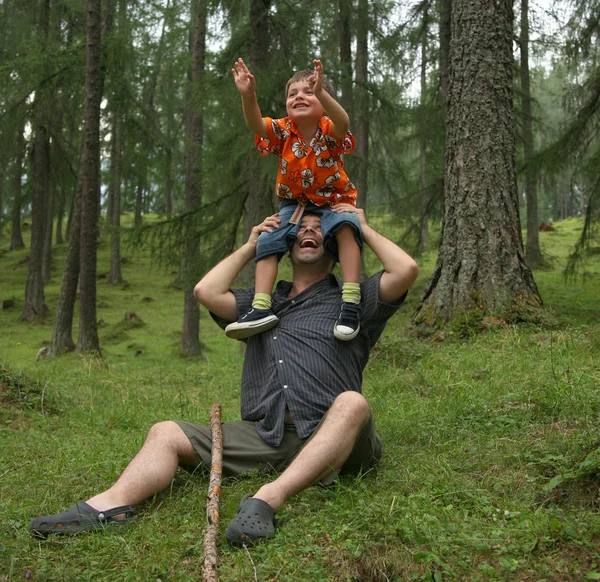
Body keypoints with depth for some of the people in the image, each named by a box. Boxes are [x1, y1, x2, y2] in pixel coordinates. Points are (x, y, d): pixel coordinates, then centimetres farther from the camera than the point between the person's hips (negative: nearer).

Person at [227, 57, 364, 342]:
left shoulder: (329, 130, -15)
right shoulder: (283, 131, -7)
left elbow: (343, 122, -40)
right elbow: (255, 124, -27)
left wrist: (320, 93, -58)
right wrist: (248, 95, -47)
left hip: (333, 202, -3)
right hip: (294, 204, 4)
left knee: (345, 226, -34)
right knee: (268, 240, -17)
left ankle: (351, 302, -36)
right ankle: (261, 307, -17)